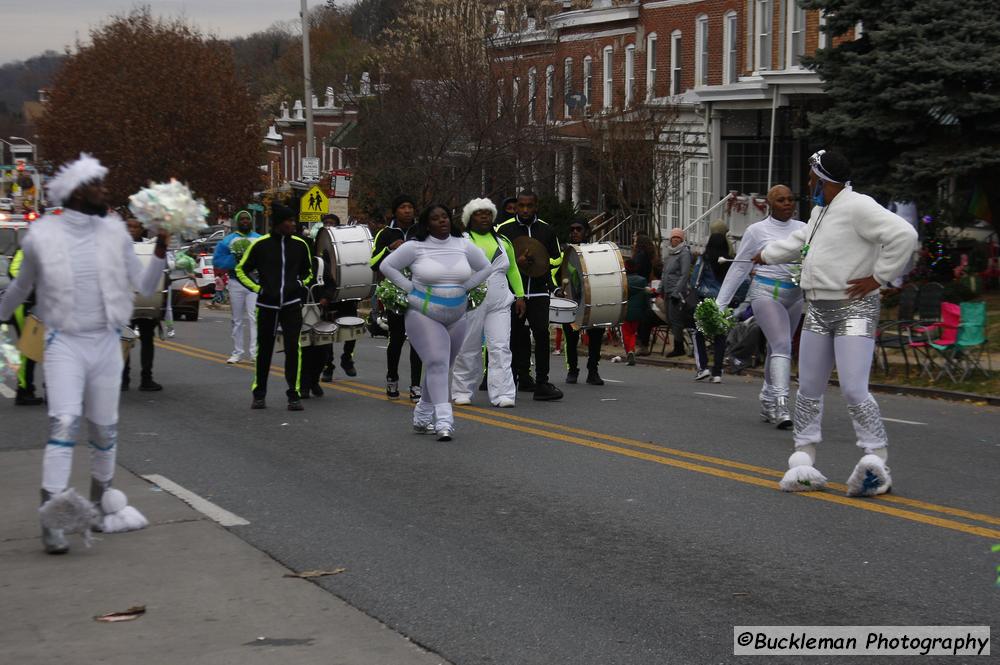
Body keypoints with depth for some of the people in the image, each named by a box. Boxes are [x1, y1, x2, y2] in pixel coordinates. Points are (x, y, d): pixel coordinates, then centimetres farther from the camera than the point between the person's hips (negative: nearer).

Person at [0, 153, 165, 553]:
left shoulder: (114, 232, 3)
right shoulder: (43, 236, -4)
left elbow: (146, 286, 5)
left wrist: (160, 250, -9)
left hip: (106, 343, 3)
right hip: (65, 343, -3)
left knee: (105, 430, 10)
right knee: (63, 424, -17)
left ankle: (98, 503, 30)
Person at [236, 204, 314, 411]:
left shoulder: (300, 244, 4)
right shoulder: (260, 244, -4)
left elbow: (308, 270, 22)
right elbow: (241, 270, 6)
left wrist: (302, 285, 4)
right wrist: (257, 288, -4)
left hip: (292, 304, 1)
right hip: (266, 305, -1)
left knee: (293, 348, -9)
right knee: (264, 350, 8)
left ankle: (294, 395, -2)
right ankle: (259, 394, 21)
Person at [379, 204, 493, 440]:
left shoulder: (463, 245, 5)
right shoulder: (415, 246, -6)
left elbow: (486, 267, 16)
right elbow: (387, 265, -2)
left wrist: (464, 288, 5)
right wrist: (410, 288, -7)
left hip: (456, 317, 5)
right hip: (423, 315, -5)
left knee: (442, 367, 11)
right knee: (437, 363, -18)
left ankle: (422, 416, 26)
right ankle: (443, 420, -24)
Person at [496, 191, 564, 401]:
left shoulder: (546, 230, 8)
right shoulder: (504, 229, 2)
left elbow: (558, 258, 16)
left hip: (538, 292, 0)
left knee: (542, 334, -12)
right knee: (517, 337, 7)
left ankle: (542, 384, -13)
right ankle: (523, 378, 22)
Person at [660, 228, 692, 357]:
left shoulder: (684, 253, -8)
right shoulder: (670, 253, 18)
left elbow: (684, 275, -14)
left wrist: (677, 292, -18)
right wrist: (661, 289, 17)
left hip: (677, 292, -9)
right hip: (668, 292, 9)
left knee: (675, 319, -8)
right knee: (670, 319, 8)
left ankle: (678, 348, -3)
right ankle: (678, 347, 13)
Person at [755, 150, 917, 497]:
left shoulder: (858, 207, -14)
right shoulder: (820, 211, 16)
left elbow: (904, 235, -24)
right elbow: (798, 241, 36)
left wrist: (878, 277, -19)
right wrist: (766, 255, 50)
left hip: (854, 311, -9)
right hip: (817, 312, 9)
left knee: (854, 390, -16)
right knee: (808, 389, 10)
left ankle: (876, 461, -10)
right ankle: (804, 462, 18)